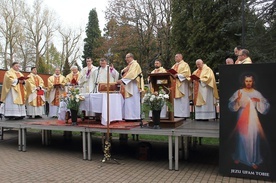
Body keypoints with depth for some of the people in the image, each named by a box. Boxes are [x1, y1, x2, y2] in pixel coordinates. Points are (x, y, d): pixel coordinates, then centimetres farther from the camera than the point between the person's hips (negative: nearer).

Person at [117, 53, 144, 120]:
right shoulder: (129, 65, 22)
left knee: (132, 101, -9)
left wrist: (122, 80, -26)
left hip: (133, 86, -9)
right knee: (127, 101, 6)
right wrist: (124, 70, -6)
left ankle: (133, 116, -5)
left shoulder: (135, 64, -8)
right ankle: (128, 116, 8)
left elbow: (131, 74, -21)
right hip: (128, 86, 9)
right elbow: (122, 72, 18)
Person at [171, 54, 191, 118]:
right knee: (175, 100, 3)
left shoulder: (185, 64, 2)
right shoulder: (174, 66, 24)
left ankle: (183, 114, -5)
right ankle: (176, 114, 5)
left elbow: (186, 73, -12)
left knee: (182, 100, -7)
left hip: (181, 85, -7)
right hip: (174, 85, 7)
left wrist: (177, 75, -20)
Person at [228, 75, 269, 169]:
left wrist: (259, 101, -14)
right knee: (241, 137, 7)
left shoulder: (257, 93, 4)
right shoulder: (239, 92, -1)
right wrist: (237, 99, -23)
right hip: (242, 117, -1)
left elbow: (265, 106, 3)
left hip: (252, 118, 1)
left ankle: (253, 160, 13)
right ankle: (239, 157, 24)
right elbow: (231, 105, -6)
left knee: (253, 138, 1)